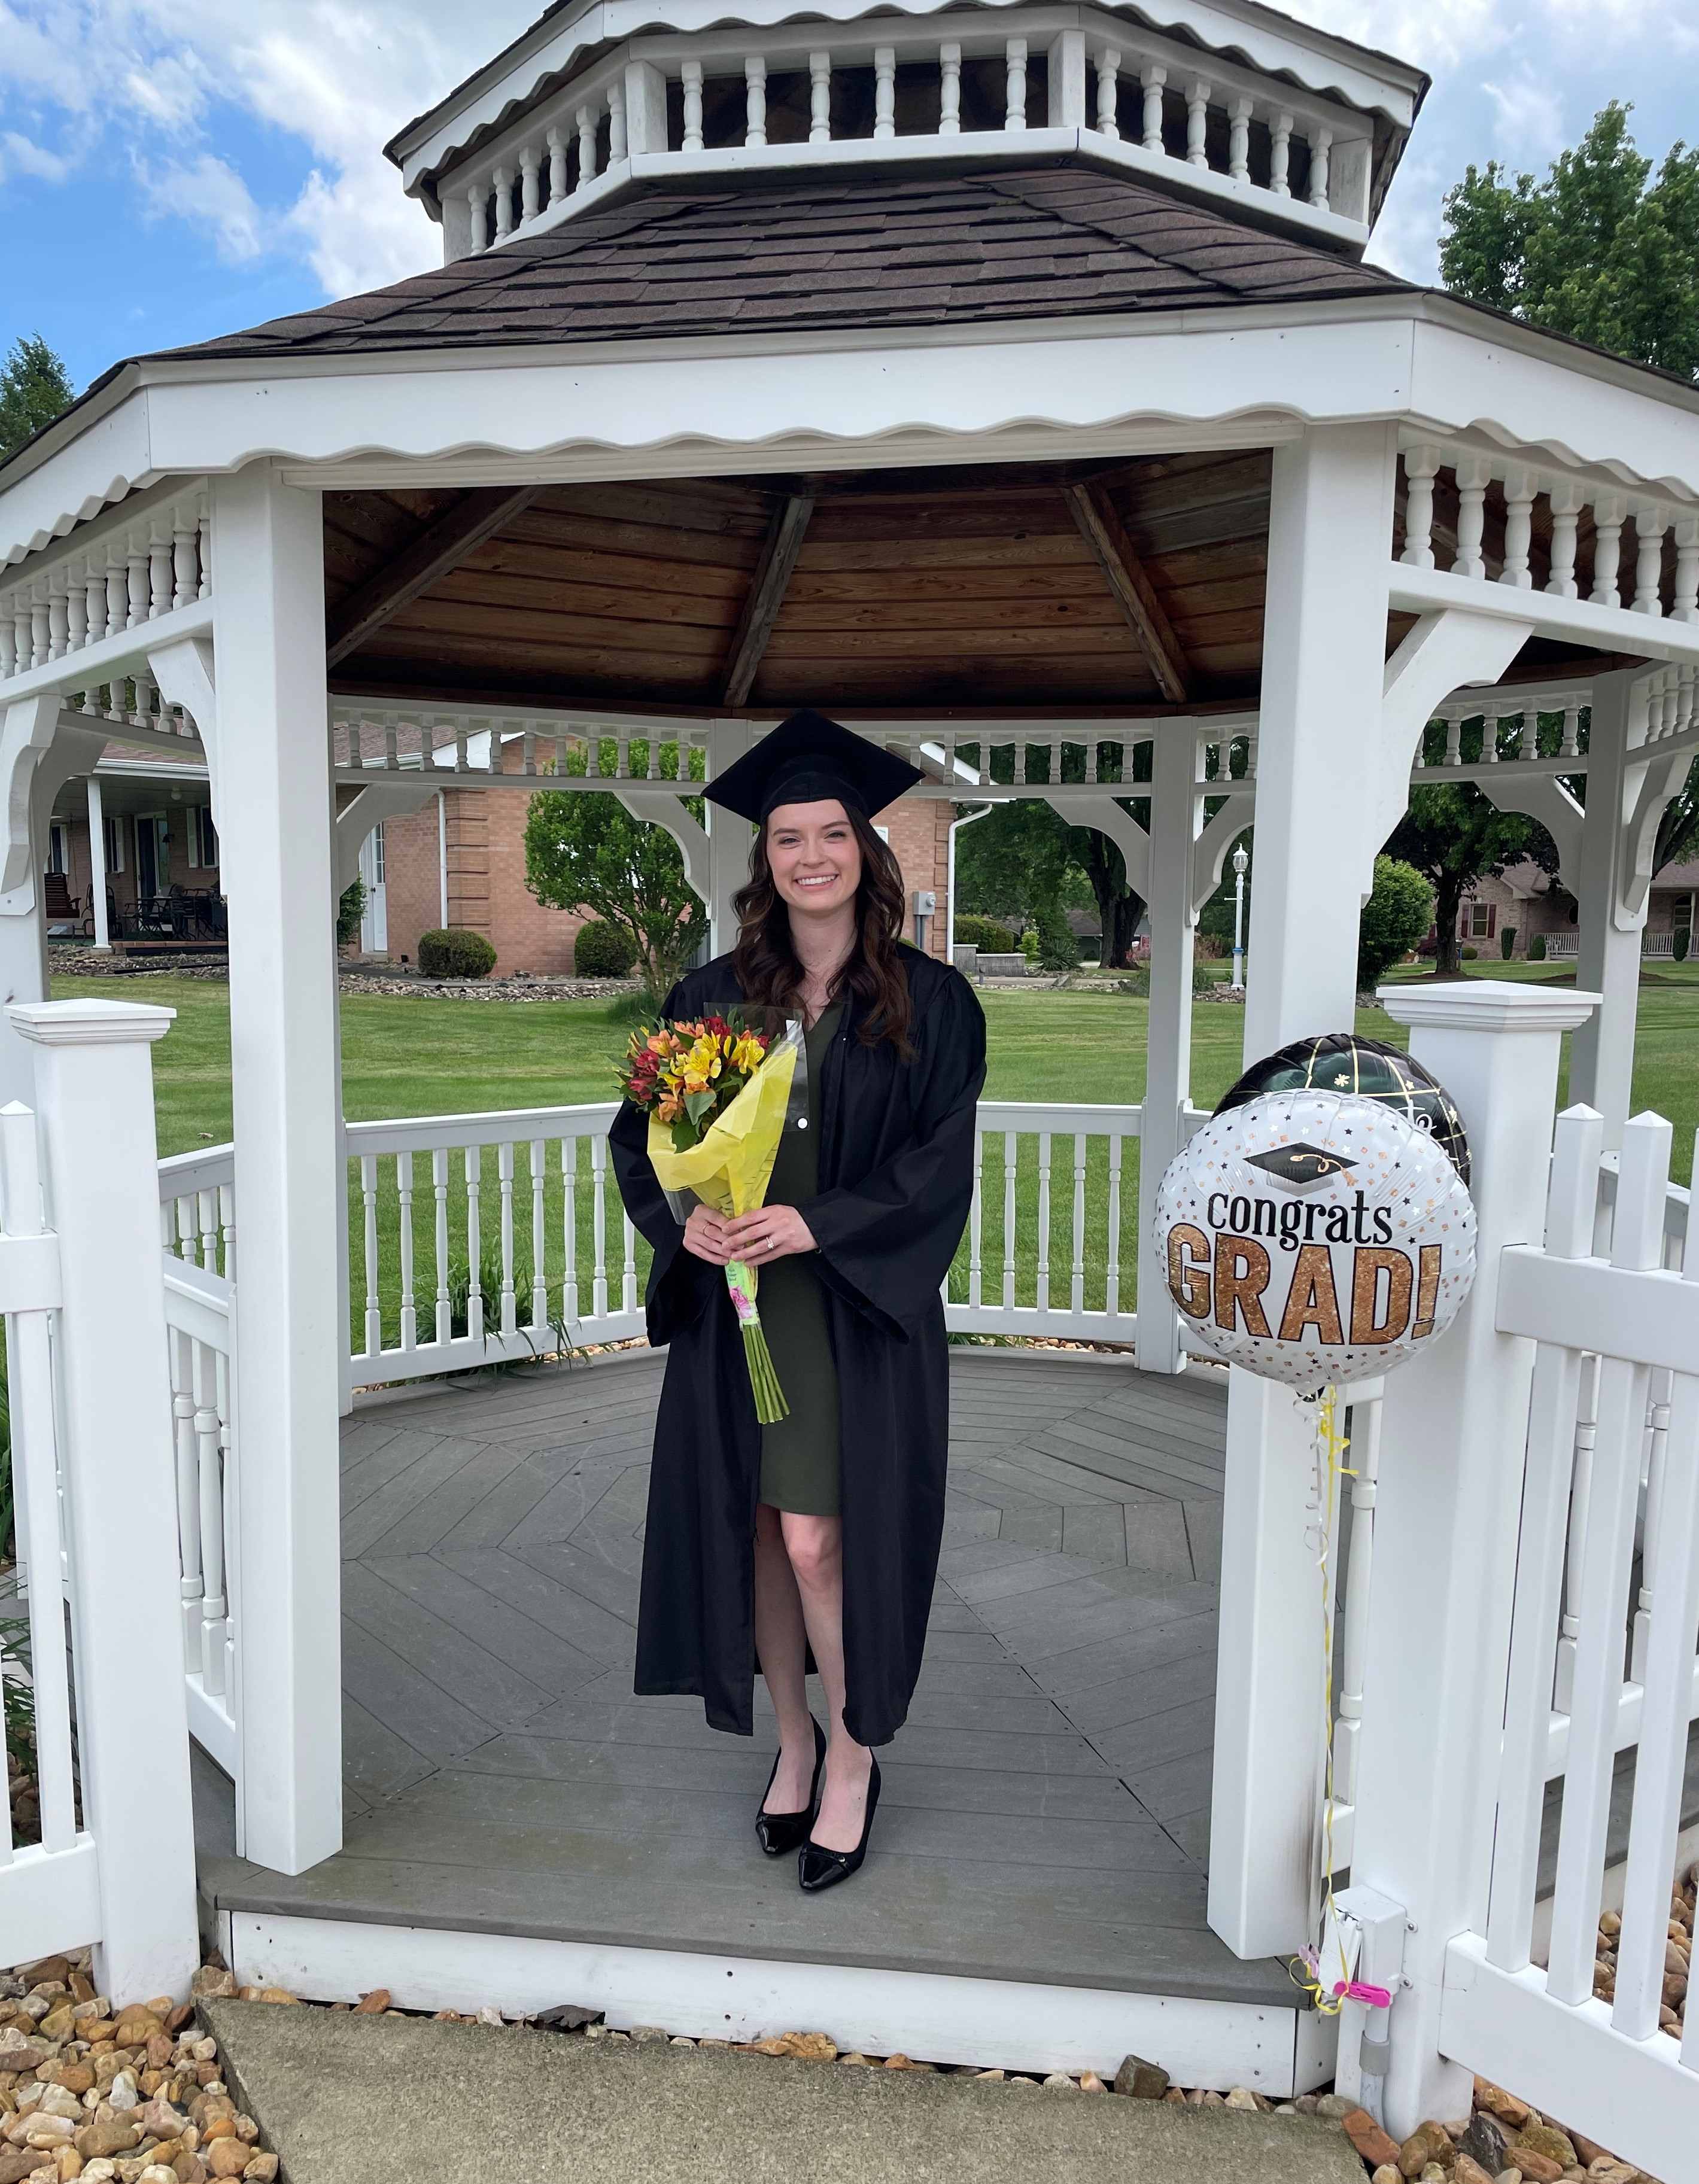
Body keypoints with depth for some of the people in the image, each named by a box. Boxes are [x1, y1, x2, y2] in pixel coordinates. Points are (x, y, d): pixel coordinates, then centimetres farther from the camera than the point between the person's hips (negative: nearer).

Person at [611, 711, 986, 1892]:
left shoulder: (930, 1003, -3)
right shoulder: (713, 997, 4)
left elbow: (939, 1166, -8)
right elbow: (640, 1135, 5)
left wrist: (814, 1224, -20)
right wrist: (685, 1215, -15)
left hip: (860, 1315, -3)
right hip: (732, 1305, 3)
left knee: (819, 1540, -3)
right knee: (757, 1533, 11)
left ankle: (855, 1754, 25)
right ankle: (793, 1739, 35)